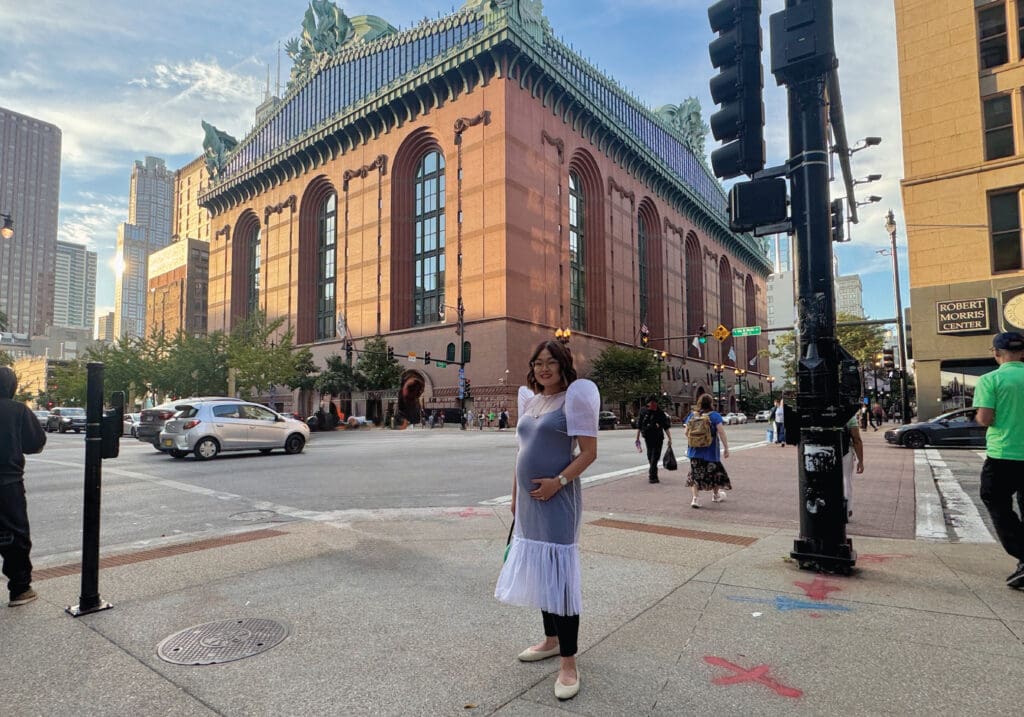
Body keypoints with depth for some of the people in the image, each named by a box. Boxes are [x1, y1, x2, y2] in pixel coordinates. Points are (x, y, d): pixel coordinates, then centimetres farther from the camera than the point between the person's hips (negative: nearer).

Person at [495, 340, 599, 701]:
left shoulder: (574, 398, -10)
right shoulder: (530, 400, 10)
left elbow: (589, 452, -13)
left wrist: (558, 481, -23)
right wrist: (515, 494, 15)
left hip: (556, 499, -7)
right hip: (529, 500, 7)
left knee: (559, 574, -4)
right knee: (538, 570, 17)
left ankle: (568, 665, 7)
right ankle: (551, 640, 35)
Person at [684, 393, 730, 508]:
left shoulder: (692, 415, 1)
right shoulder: (715, 415, -9)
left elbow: (686, 432, 5)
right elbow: (721, 433, -14)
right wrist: (726, 448, -8)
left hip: (695, 450, 2)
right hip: (711, 450, -2)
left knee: (695, 473, 8)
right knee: (715, 471, 18)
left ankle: (695, 498, -3)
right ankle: (716, 495, 35)